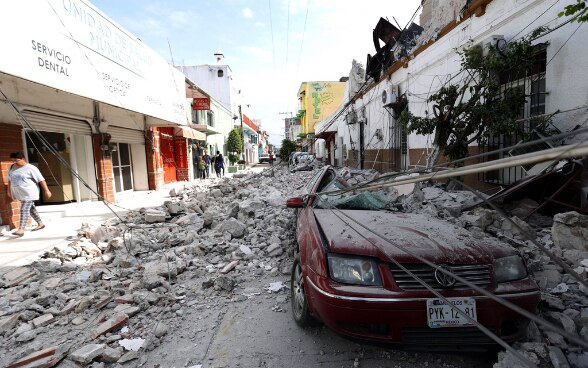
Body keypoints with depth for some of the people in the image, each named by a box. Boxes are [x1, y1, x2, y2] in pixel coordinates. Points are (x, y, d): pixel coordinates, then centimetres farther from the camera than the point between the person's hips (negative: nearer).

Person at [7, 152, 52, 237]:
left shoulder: (31, 168, -10)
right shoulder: (12, 167, 10)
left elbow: (41, 180, -11)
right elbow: (10, 180, 21)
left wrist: (46, 190, -13)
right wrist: (9, 191, 22)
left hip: (29, 193, -7)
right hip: (20, 194, 7)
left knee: (24, 210, -11)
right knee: (31, 209, 13)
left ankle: (21, 230, -12)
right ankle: (40, 224, 24)